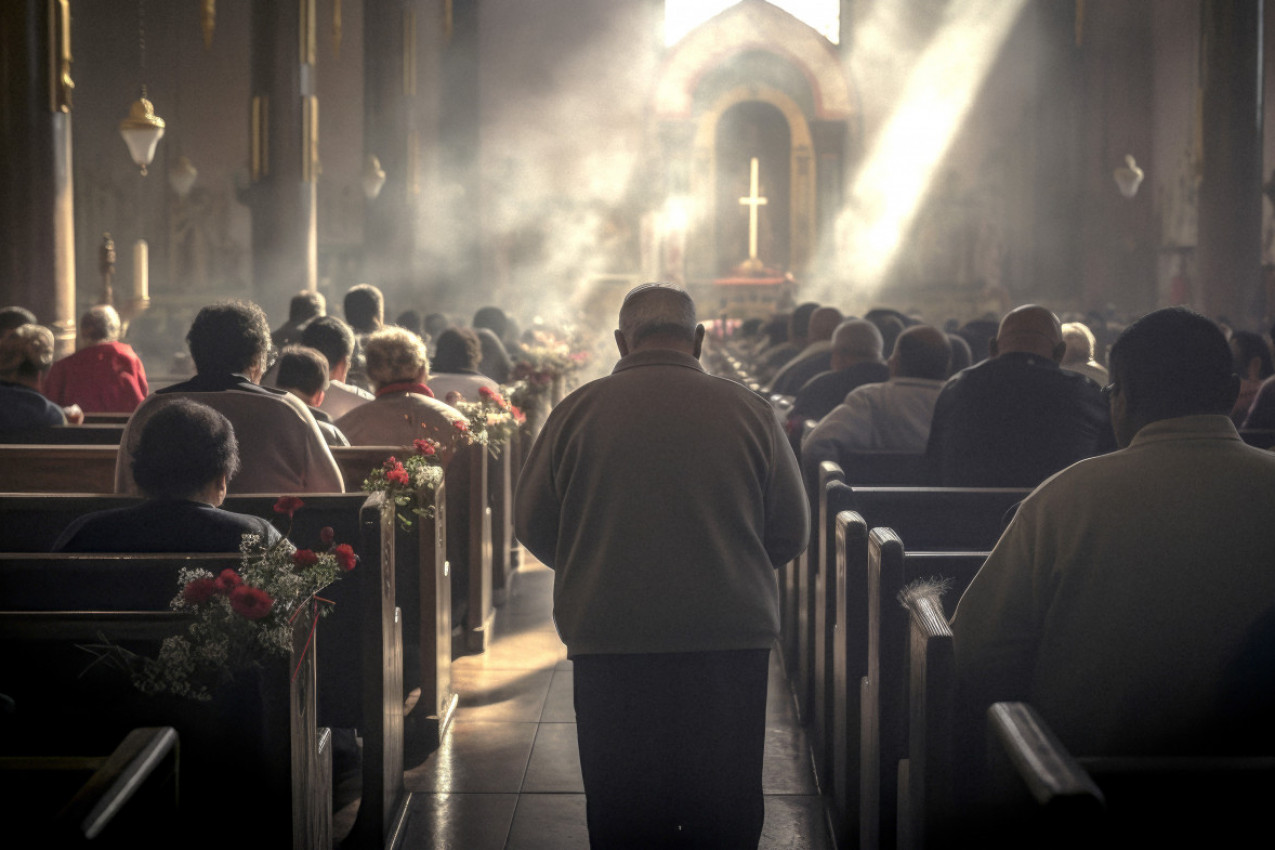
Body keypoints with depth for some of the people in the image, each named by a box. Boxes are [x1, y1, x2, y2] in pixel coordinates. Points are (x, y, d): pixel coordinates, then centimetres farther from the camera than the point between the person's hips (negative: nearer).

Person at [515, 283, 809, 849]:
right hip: (733, 638, 1)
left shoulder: (578, 410, -2)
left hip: (609, 639, 0)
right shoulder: (749, 410, -1)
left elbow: (531, 525, 6)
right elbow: (792, 532, 6)